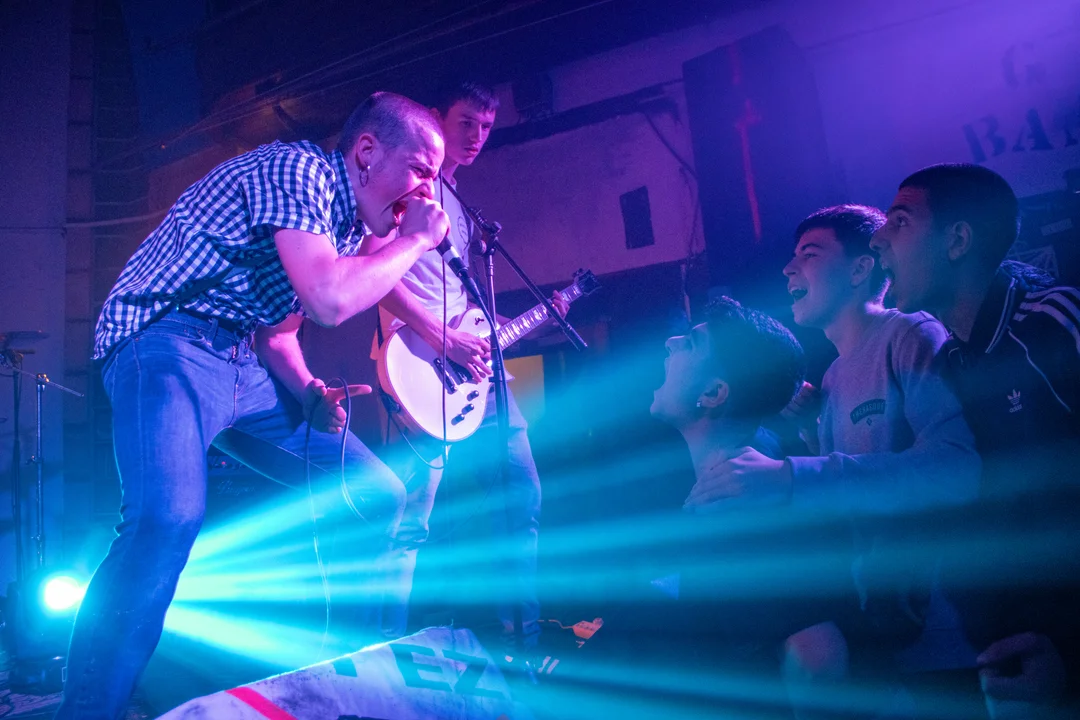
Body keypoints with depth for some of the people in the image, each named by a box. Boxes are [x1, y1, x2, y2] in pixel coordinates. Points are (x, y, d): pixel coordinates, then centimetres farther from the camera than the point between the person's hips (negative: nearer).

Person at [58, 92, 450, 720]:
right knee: (170, 517, -35)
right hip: (168, 343, -9)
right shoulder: (295, 169, -13)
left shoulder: (349, 226, 15)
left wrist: (309, 393, 1)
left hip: (244, 365, 9)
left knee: (379, 496, 4)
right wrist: (417, 240, -14)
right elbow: (330, 300, -28)